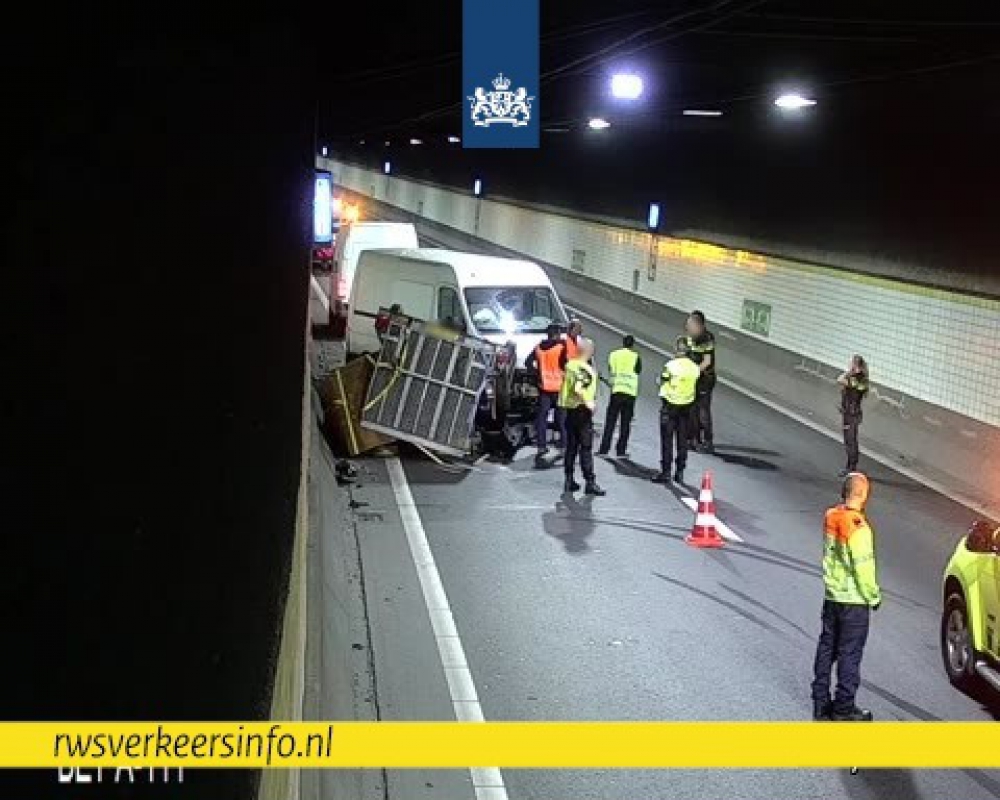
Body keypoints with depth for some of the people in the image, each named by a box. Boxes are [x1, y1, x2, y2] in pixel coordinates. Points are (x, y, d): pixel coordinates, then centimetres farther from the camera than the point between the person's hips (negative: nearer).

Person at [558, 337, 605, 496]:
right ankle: (590, 483, 0)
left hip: (570, 409, 8)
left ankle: (569, 481, 17)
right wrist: (589, 403, -19)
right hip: (582, 410, -8)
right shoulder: (584, 368, -17)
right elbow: (578, 389, -30)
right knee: (586, 448, -3)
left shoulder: (570, 365, 8)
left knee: (571, 447, 13)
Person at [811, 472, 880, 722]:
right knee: (850, 654, 3)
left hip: (831, 595, 7)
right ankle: (844, 708, 10)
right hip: (854, 600, -7)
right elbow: (863, 568, -18)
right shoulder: (858, 528, -22)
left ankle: (821, 703, 23)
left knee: (826, 648, 15)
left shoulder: (831, 517, 0)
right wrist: (874, 596, -7)